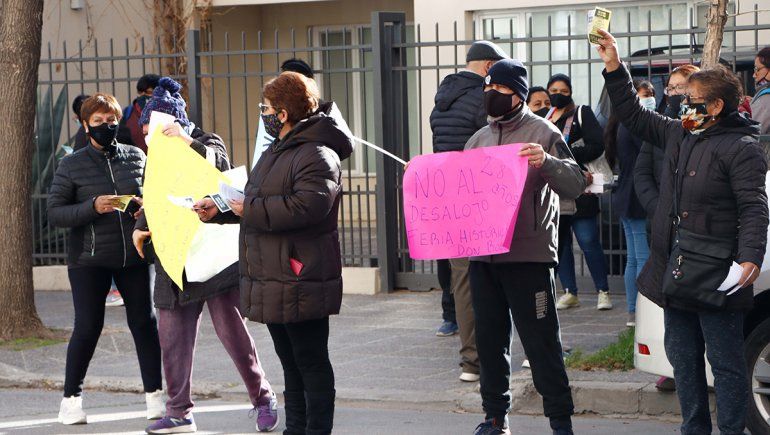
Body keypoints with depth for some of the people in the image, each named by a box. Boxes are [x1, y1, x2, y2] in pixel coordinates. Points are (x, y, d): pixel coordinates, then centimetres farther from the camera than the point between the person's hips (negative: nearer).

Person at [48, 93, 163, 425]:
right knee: (88, 326, -3)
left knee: (144, 322, 3)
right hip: (89, 259, -2)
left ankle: (154, 393, 14)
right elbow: (55, 213, -6)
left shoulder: (136, 158, 6)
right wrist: (93, 207, -20)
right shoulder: (71, 166, -1)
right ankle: (71, 398, 12)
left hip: (133, 256, 3)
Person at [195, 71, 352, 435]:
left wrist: (250, 210, -22)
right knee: (290, 361, 16)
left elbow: (308, 205, -31)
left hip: (300, 282, -10)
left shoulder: (317, 155, -15)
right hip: (274, 282, 10)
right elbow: (258, 203, 31)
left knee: (311, 361, -3)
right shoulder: (277, 152, 19)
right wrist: (218, 209, 15)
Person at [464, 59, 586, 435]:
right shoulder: (479, 139, 16)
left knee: (541, 341, -4)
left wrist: (546, 162, -28)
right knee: (490, 340, 11)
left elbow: (575, 184, -11)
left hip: (528, 254, -6)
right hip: (483, 254, 6)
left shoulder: (542, 133, -3)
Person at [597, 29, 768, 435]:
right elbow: (634, 115, 25)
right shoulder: (679, 135, 14)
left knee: (726, 362, -3)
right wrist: (614, 66, 17)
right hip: (676, 272, 9)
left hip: (716, 277, -9)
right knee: (682, 356, 14)